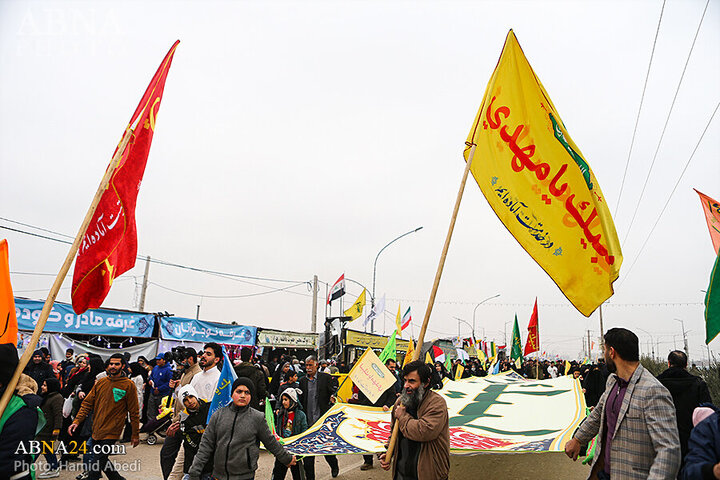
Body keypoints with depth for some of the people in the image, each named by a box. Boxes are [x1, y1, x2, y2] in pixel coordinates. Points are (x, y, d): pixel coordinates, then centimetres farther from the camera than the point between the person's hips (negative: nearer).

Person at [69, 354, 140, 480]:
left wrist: (135, 434, -3)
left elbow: (134, 412, -5)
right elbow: (87, 403, 9)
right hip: (96, 430, 6)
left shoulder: (128, 385, -8)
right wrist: (77, 421, -5)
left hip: (111, 432, -6)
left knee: (96, 464, -8)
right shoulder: (100, 382, 6)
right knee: (102, 461, 16)